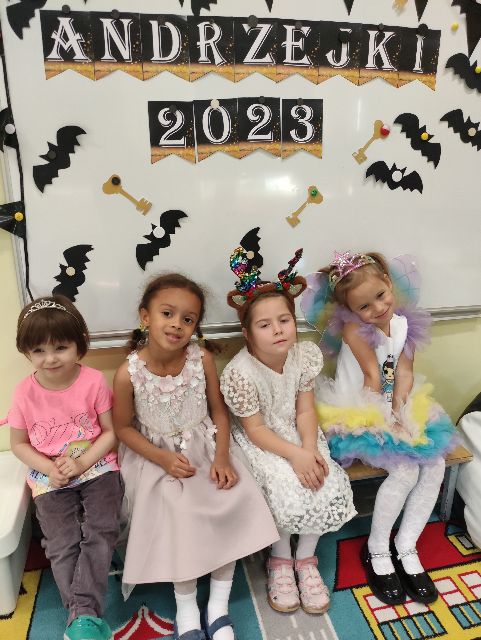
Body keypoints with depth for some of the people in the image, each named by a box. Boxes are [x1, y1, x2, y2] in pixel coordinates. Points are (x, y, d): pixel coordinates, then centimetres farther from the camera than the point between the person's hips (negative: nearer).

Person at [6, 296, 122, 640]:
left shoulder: (94, 381, -13)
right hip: (50, 478, 2)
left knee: (100, 532, -15)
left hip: (96, 467, -1)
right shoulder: (25, 393, -8)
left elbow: (111, 432, -5)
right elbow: (19, 444, 3)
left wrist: (82, 463, -19)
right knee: (62, 546, -5)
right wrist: (49, 469, -13)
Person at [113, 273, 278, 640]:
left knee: (236, 498, -18)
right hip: (157, 457, -2)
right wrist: (163, 459, -17)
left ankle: (219, 605, 2)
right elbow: (123, 427, -6)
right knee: (180, 509, -26)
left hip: (204, 447, 3)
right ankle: (186, 609, 0)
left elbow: (219, 411, -2)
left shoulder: (202, 358, -12)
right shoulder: (129, 373, -18)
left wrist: (222, 457, -14)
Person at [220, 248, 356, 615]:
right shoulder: (240, 373, -25)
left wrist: (310, 450, -21)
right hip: (260, 442, -4)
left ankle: (306, 558, 12)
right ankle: (280, 561, 8)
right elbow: (255, 429, -19)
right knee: (289, 491, -24)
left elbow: (305, 411, -6)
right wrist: (296, 455, -26)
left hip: (297, 433, 5)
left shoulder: (306, 356, -11)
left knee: (331, 486, -15)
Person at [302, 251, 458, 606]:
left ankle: (406, 548, 9)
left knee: (435, 465, -9)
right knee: (405, 471, -20)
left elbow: (404, 373, -4)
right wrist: (382, 418, -18)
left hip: (397, 408, 7)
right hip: (360, 414, -6)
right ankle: (377, 551, 5)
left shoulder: (406, 323, -1)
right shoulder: (354, 328, -18)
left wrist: (399, 411, -16)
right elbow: (372, 377, -19)